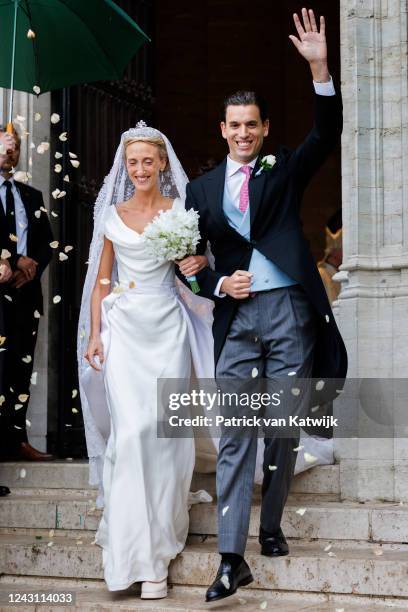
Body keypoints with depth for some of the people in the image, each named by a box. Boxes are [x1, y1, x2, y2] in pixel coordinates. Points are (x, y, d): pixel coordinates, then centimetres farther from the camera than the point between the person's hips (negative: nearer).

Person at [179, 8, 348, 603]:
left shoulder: (285, 171, 8)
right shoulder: (203, 188, 11)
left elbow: (327, 134, -7)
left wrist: (320, 69, -19)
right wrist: (218, 285, -6)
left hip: (290, 313, 0)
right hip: (237, 317, 1)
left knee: (283, 429, 6)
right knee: (234, 435, -4)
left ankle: (271, 525, 25)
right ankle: (232, 559, -5)